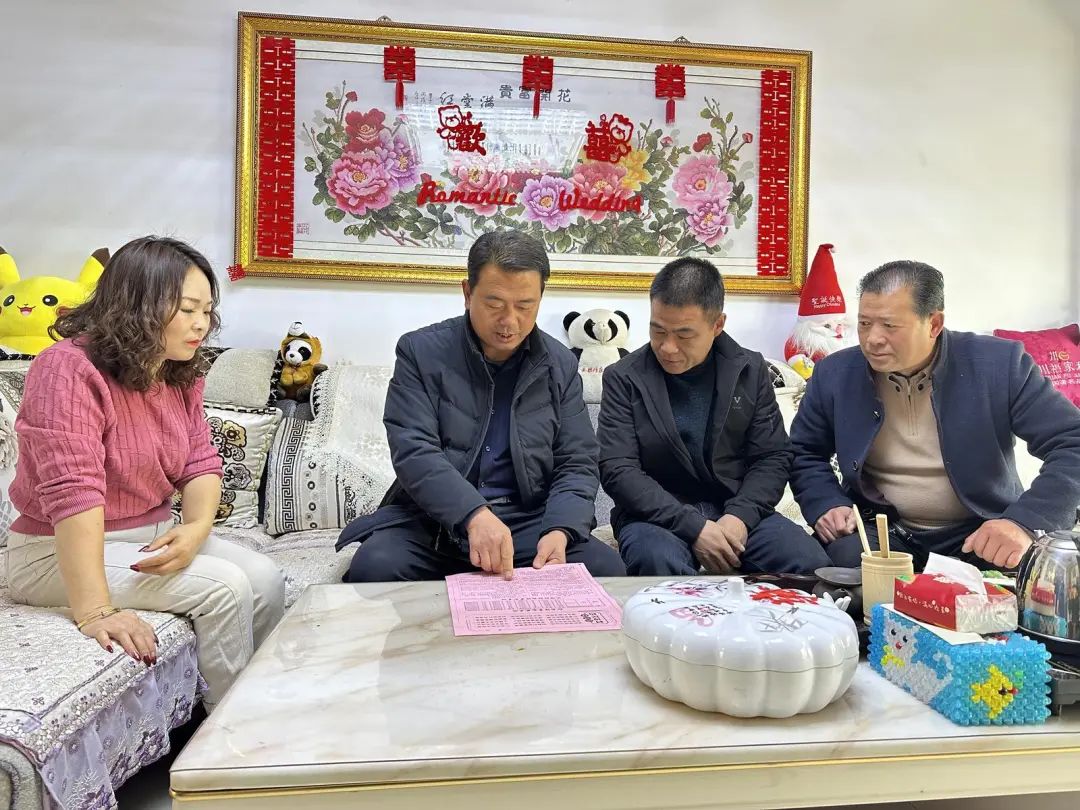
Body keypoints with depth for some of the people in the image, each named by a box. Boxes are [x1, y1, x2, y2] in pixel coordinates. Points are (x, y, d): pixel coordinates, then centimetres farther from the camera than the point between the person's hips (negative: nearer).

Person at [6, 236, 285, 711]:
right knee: (224, 587, -21)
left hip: (151, 539, 7)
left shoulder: (180, 375, 2)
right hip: (63, 554, -7)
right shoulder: (69, 370, -22)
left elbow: (201, 464, -1)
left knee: (265, 579, -9)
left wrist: (197, 528, -23)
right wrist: (94, 611, -37)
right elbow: (72, 491, -31)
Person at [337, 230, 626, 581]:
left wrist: (559, 531, -17)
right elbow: (414, 451, -13)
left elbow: (577, 465, 3)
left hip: (528, 522, 2)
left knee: (606, 567, -23)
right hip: (433, 518, -2)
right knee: (373, 568, -31)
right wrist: (474, 514, -30)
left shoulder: (560, 365, 6)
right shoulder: (420, 351, -2)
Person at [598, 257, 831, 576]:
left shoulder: (750, 370, 7)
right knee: (659, 562, -35)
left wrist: (740, 515, -14)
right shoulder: (623, 379, -2)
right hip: (657, 515, -2)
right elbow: (617, 470, -9)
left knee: (811, 562, -21)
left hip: (738, 511, 3)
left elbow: (773, 456, 6)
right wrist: (692, 527, -18)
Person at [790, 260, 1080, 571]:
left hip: (982, 533, 1)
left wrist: (1025, 522, -27)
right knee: (843, 555, -32)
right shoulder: (835, 374, -3)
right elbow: (804, 453, 10)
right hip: (881, 530, 0)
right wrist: (825, 504, -11)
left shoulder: (1000, 364, -10)